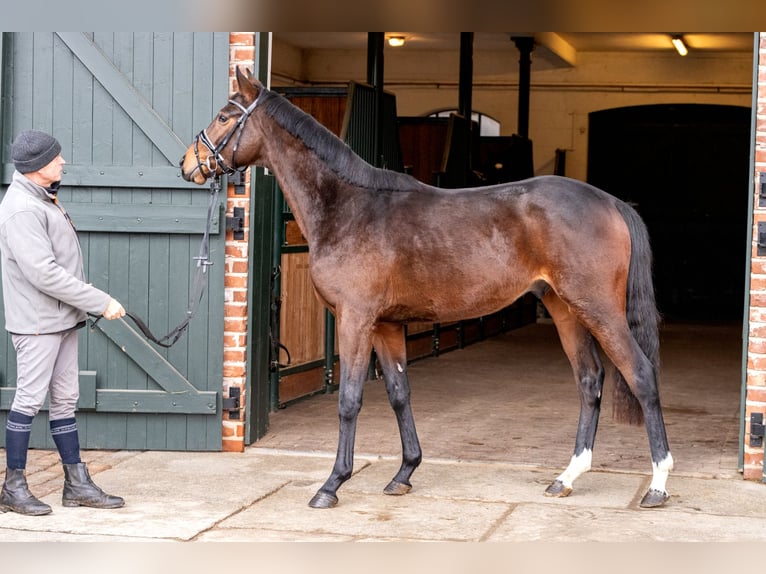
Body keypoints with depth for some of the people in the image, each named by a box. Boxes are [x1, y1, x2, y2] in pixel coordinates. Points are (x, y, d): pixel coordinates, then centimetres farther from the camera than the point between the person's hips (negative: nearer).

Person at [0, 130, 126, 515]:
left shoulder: (42, 200, 11)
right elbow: (44, 274, -26)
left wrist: (84, 305, 15)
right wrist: (101, 302, -21)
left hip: (61, 319, 10)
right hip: (37, 322, -10)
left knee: (65, 400, 12)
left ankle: (77, 484, 18)